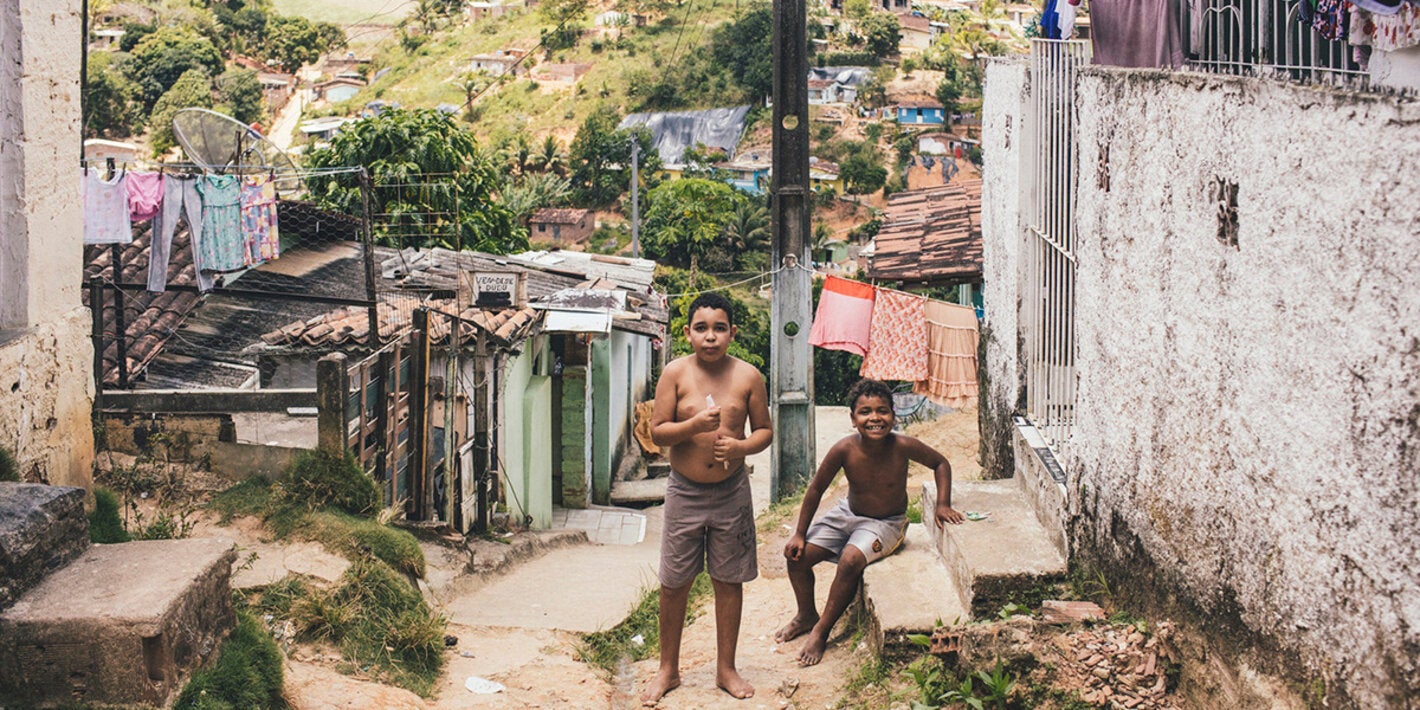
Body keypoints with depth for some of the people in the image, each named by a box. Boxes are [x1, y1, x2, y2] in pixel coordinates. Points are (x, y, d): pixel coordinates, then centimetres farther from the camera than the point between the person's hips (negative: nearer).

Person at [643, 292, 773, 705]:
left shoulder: (748, 376, -3)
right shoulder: (676, 373, -6)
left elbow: (764, 430, 3)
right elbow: (657, 432, -7)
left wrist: (742, 446, -17)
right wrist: (694, 425, -24)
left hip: (731, 492, 1)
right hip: (685, 492, -1)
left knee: (729, 581, 9)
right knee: (674, 583, 5)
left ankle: (726, 669, 23)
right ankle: (668, 670, 20)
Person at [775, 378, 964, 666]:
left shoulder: (903, 446, -25)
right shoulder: (844, 449, -22)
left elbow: (940, 463, -5)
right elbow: (816, 489, -8)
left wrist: (943, 505, -15)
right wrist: (800, 534, -5)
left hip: (886, 523, -3)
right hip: (848, 513, 3)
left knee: (851, 559, -30)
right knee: (797, 555, -6)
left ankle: (821, 631, -12)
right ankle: (806, 615, 23)